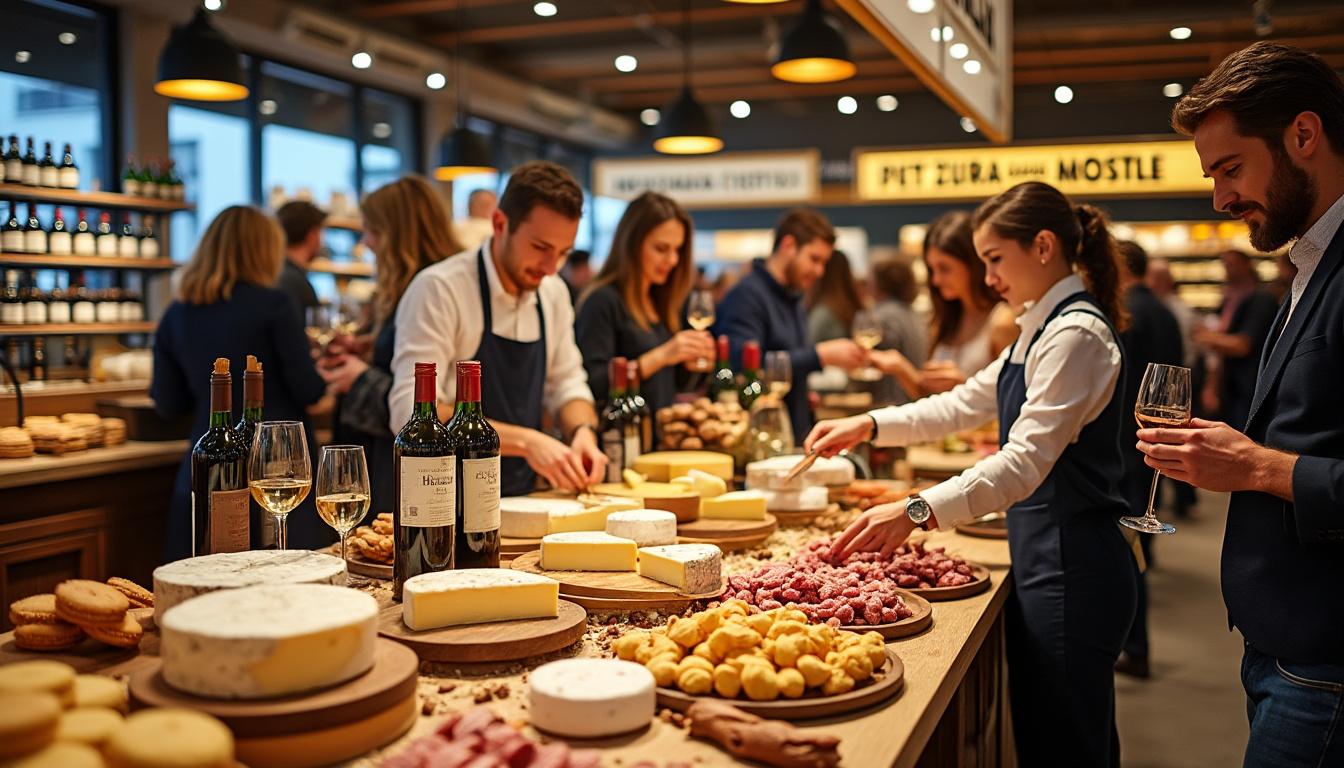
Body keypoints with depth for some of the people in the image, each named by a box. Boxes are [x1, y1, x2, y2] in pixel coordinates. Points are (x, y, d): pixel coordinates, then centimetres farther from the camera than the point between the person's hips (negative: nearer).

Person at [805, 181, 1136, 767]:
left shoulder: (1075, 334, -17)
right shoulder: (1042, 328, 15)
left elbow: (1025, 462, -27)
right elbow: (965, 404, 21)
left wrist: (918, 511, -36)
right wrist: (868, 425, 11)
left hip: (1071, 570, -10)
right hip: (1045, 559, 10)